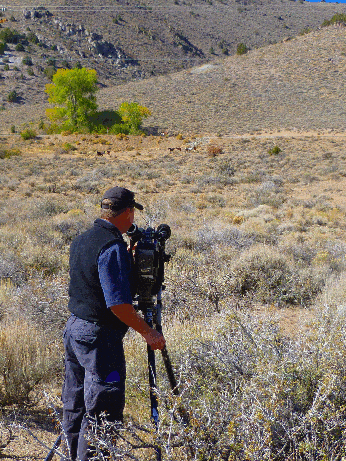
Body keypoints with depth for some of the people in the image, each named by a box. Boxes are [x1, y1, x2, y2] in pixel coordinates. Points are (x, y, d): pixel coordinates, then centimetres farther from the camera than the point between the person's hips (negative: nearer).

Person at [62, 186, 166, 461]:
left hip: (74, 327, 10)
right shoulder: (113, 246, -19)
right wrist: (148, 332, -14)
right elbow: (118, 304, -24)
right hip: (98, 336, -10)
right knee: (102, 409, 0)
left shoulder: (81, 240, 9)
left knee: (74, 406, 19)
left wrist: (128, 258, 21)